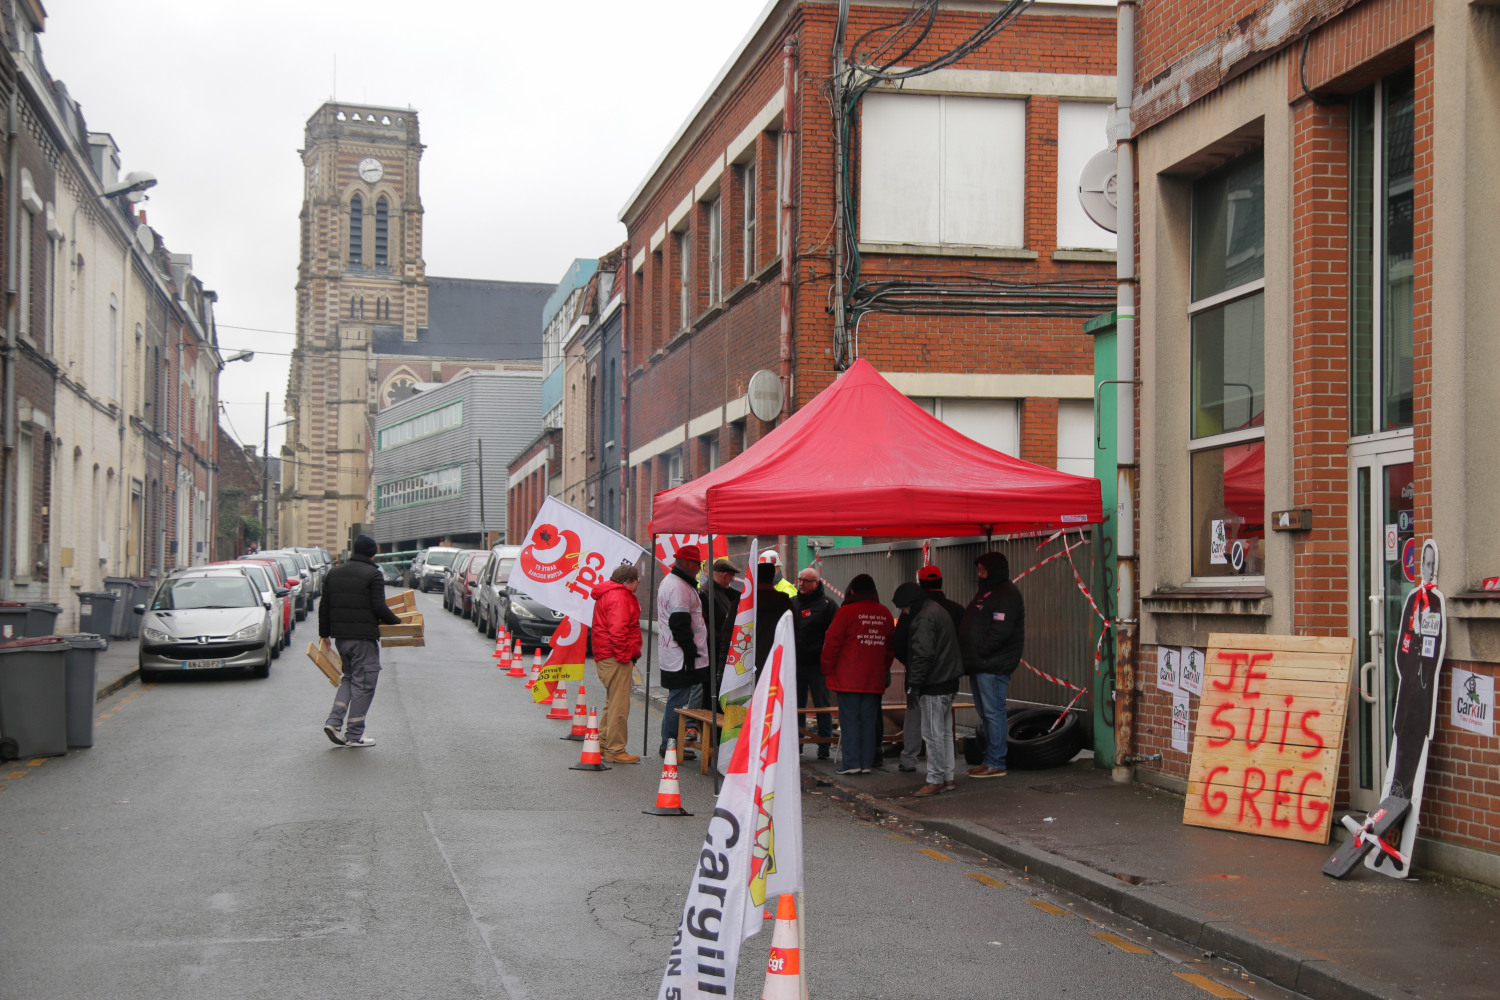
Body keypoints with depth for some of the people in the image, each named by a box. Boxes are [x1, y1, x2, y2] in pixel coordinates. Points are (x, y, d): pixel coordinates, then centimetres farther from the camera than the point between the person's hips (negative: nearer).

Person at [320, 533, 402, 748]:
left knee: (349, 678, 20)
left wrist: (324, 633, 21)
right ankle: (355, 734, 1)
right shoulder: (373, 574, -8)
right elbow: (379, 608, -14)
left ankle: (334, 721, 4)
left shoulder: (334, 573, 13)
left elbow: (324, 606, 14)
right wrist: (396, 621, 2)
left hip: (340, 636, 7)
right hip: (363, 637, -7)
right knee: (363, 682, 0)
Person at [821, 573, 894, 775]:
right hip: (875, 680, 4)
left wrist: (828, 670, 4)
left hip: (848, 680, -4)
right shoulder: (885, 614, 8)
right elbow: (890, 647, 15)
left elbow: (832, 643, -6)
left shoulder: (846, 612, -8)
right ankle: (867, 763, 9)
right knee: (869, 721, 8)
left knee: (849, 720, -1)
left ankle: (851, 763, -3)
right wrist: (884, 670, 24)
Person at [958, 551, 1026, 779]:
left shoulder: (1006, 595, -11)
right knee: (986, 714, 13)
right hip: (979, 666, 10)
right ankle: (989, 760, 19)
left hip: (993, 665, -10)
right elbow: (972, 630, 23)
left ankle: (995, 764, -6)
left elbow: (1000, 632, -21)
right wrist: (969, 658, 11)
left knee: (993, 713, -8)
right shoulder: (987, 593, 22)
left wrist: (977, 654, -18)